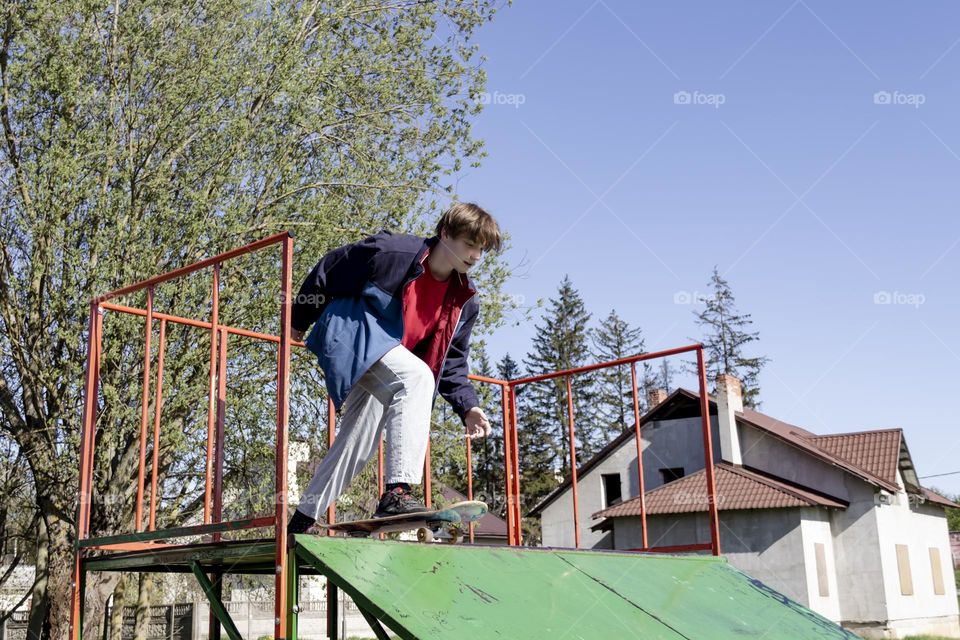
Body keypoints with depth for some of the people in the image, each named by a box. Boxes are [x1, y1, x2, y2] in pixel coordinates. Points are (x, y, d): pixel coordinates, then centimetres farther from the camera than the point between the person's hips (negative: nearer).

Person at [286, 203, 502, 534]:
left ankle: (302, 519, 28)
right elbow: (328, 271, -8)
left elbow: (452, 362, 5)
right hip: (352, 332, -8)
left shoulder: (464, 302, 1)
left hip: (383, 367, 8)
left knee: (358, 445, 10)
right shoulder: (393, 251, -19)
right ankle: (397, 492, -41)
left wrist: (468, 406, -11)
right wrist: (301, 320, 1)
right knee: (417, 377, -33)